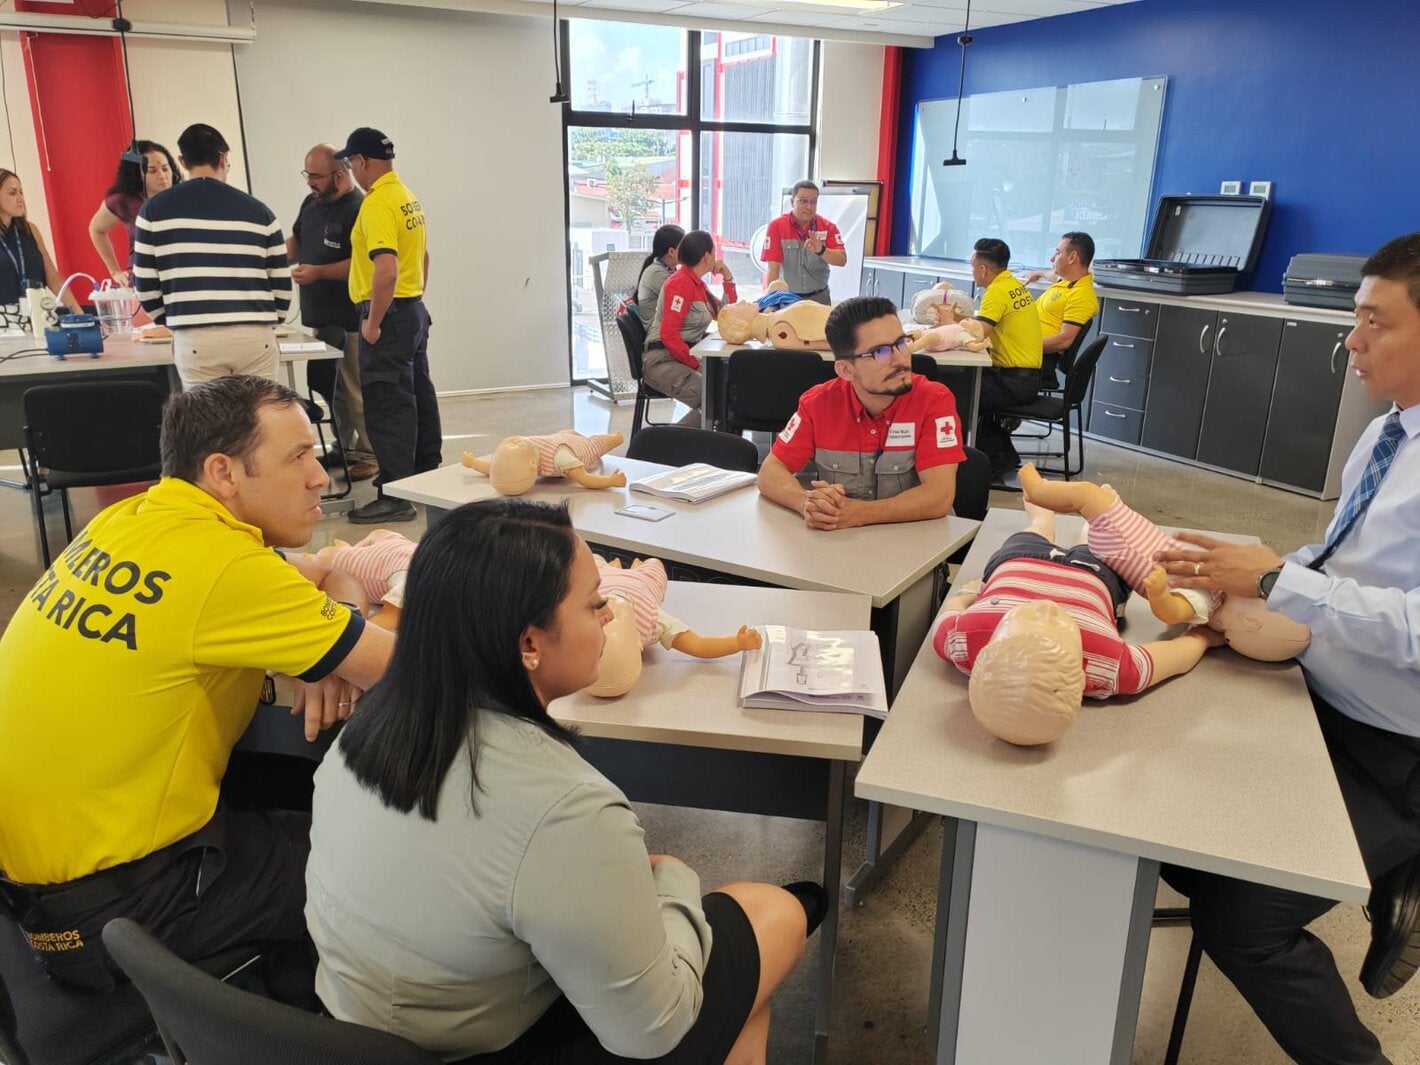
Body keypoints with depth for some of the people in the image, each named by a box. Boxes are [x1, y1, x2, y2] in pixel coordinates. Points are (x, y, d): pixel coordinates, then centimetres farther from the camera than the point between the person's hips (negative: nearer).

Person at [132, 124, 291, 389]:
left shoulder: (155, 210, 6)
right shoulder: (258, 210, 9)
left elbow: (145, 285, 7)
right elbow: (281, 284, 10)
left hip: (197, 338, -1)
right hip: (255, 335, 1)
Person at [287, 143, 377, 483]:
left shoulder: (358, 209, -14)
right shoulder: (311, 203, 13)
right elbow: (295, 239, 25)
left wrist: (319, 272, -23)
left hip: (347, 321, -9)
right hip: (319, 316, 9)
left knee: (354, 390, -3)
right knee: (328, 385, 13)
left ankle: (369, 455, 7)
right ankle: (345, 447, 25)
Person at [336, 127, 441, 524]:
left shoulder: (378, 203, -17)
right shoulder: (407, 197, 12)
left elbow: (387, 270, -27)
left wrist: (373, 323, -19)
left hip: (388, 313, -10)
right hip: (415, 309, 10)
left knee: (386, 405, -6)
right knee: (417, 395, 18)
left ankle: (395, 496, -3)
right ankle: (426, 474, 31)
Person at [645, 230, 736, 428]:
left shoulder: (697, 283, 15)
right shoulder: (680, 283, -12)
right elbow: (668, 335, -20)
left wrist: (727, 278, 18)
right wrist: (696, 364, -17)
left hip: (686, 357, 9)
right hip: (663, 361, -9)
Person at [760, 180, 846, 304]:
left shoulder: (828, 227, -2)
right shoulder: (776, 226, -8)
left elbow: (842, 260, -13)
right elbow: (773, 268, -13)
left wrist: (821, 250, -32)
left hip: (819, 297, 2)